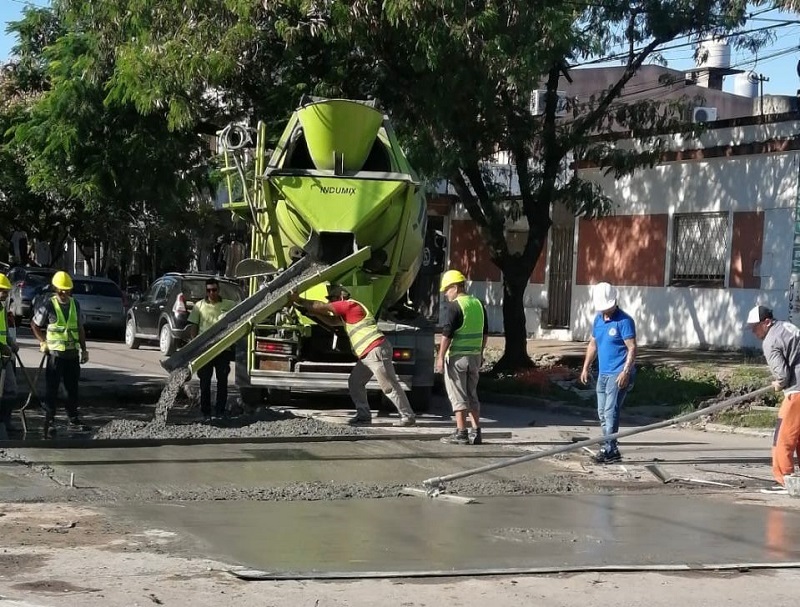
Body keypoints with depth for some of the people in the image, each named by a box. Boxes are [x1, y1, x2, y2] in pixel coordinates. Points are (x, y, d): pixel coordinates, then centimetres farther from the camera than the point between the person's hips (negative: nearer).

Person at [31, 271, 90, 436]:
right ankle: (49, 423, 3)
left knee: (73, 387, 12)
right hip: (56, 353, -5)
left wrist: (84, 350, 10)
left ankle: (73, 419, 22)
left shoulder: (75, 304, 6)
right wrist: (43, 342, -3)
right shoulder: (48, 306, -8)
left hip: (72, 353, 5)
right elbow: (34, 325, 3)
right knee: (52, 389, -1)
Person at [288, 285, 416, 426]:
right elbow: (333, 321, 28)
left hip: (376, 351, -11)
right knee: (354, 382, 11)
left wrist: (298, 300, -2)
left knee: (389, 386, -8)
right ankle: (363, 415, 13)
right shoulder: (348, 309, 22)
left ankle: (408, 417, -4)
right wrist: (314, 313, 15)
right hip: (367, 355, 11)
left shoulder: (349, 305, -9)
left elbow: (322, 306, -9)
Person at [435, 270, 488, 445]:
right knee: (472, 395, 14)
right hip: (475, 356, 7)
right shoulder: (478, 304, 10)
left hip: (457, 357, -7)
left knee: (458, 396, -1)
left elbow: (447, 334, -17)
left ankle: (461, 433, -2)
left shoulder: (454, 307, -13)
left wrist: (440, 357, -12)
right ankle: (476, 432, 12)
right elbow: (484, 333, 15)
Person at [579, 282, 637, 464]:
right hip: (603, 373, 9)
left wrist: (626, 372, -24)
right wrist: (585, 368, 16)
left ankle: (608, 450, -9)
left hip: (618, 375, -8)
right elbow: (593, 344, 20)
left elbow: (632, 348, -16)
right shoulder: (598, 319, 11)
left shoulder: (624, 321, -12)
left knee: (610, 412, -11)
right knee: (602, 413, 10)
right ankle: (611, 450, 18)